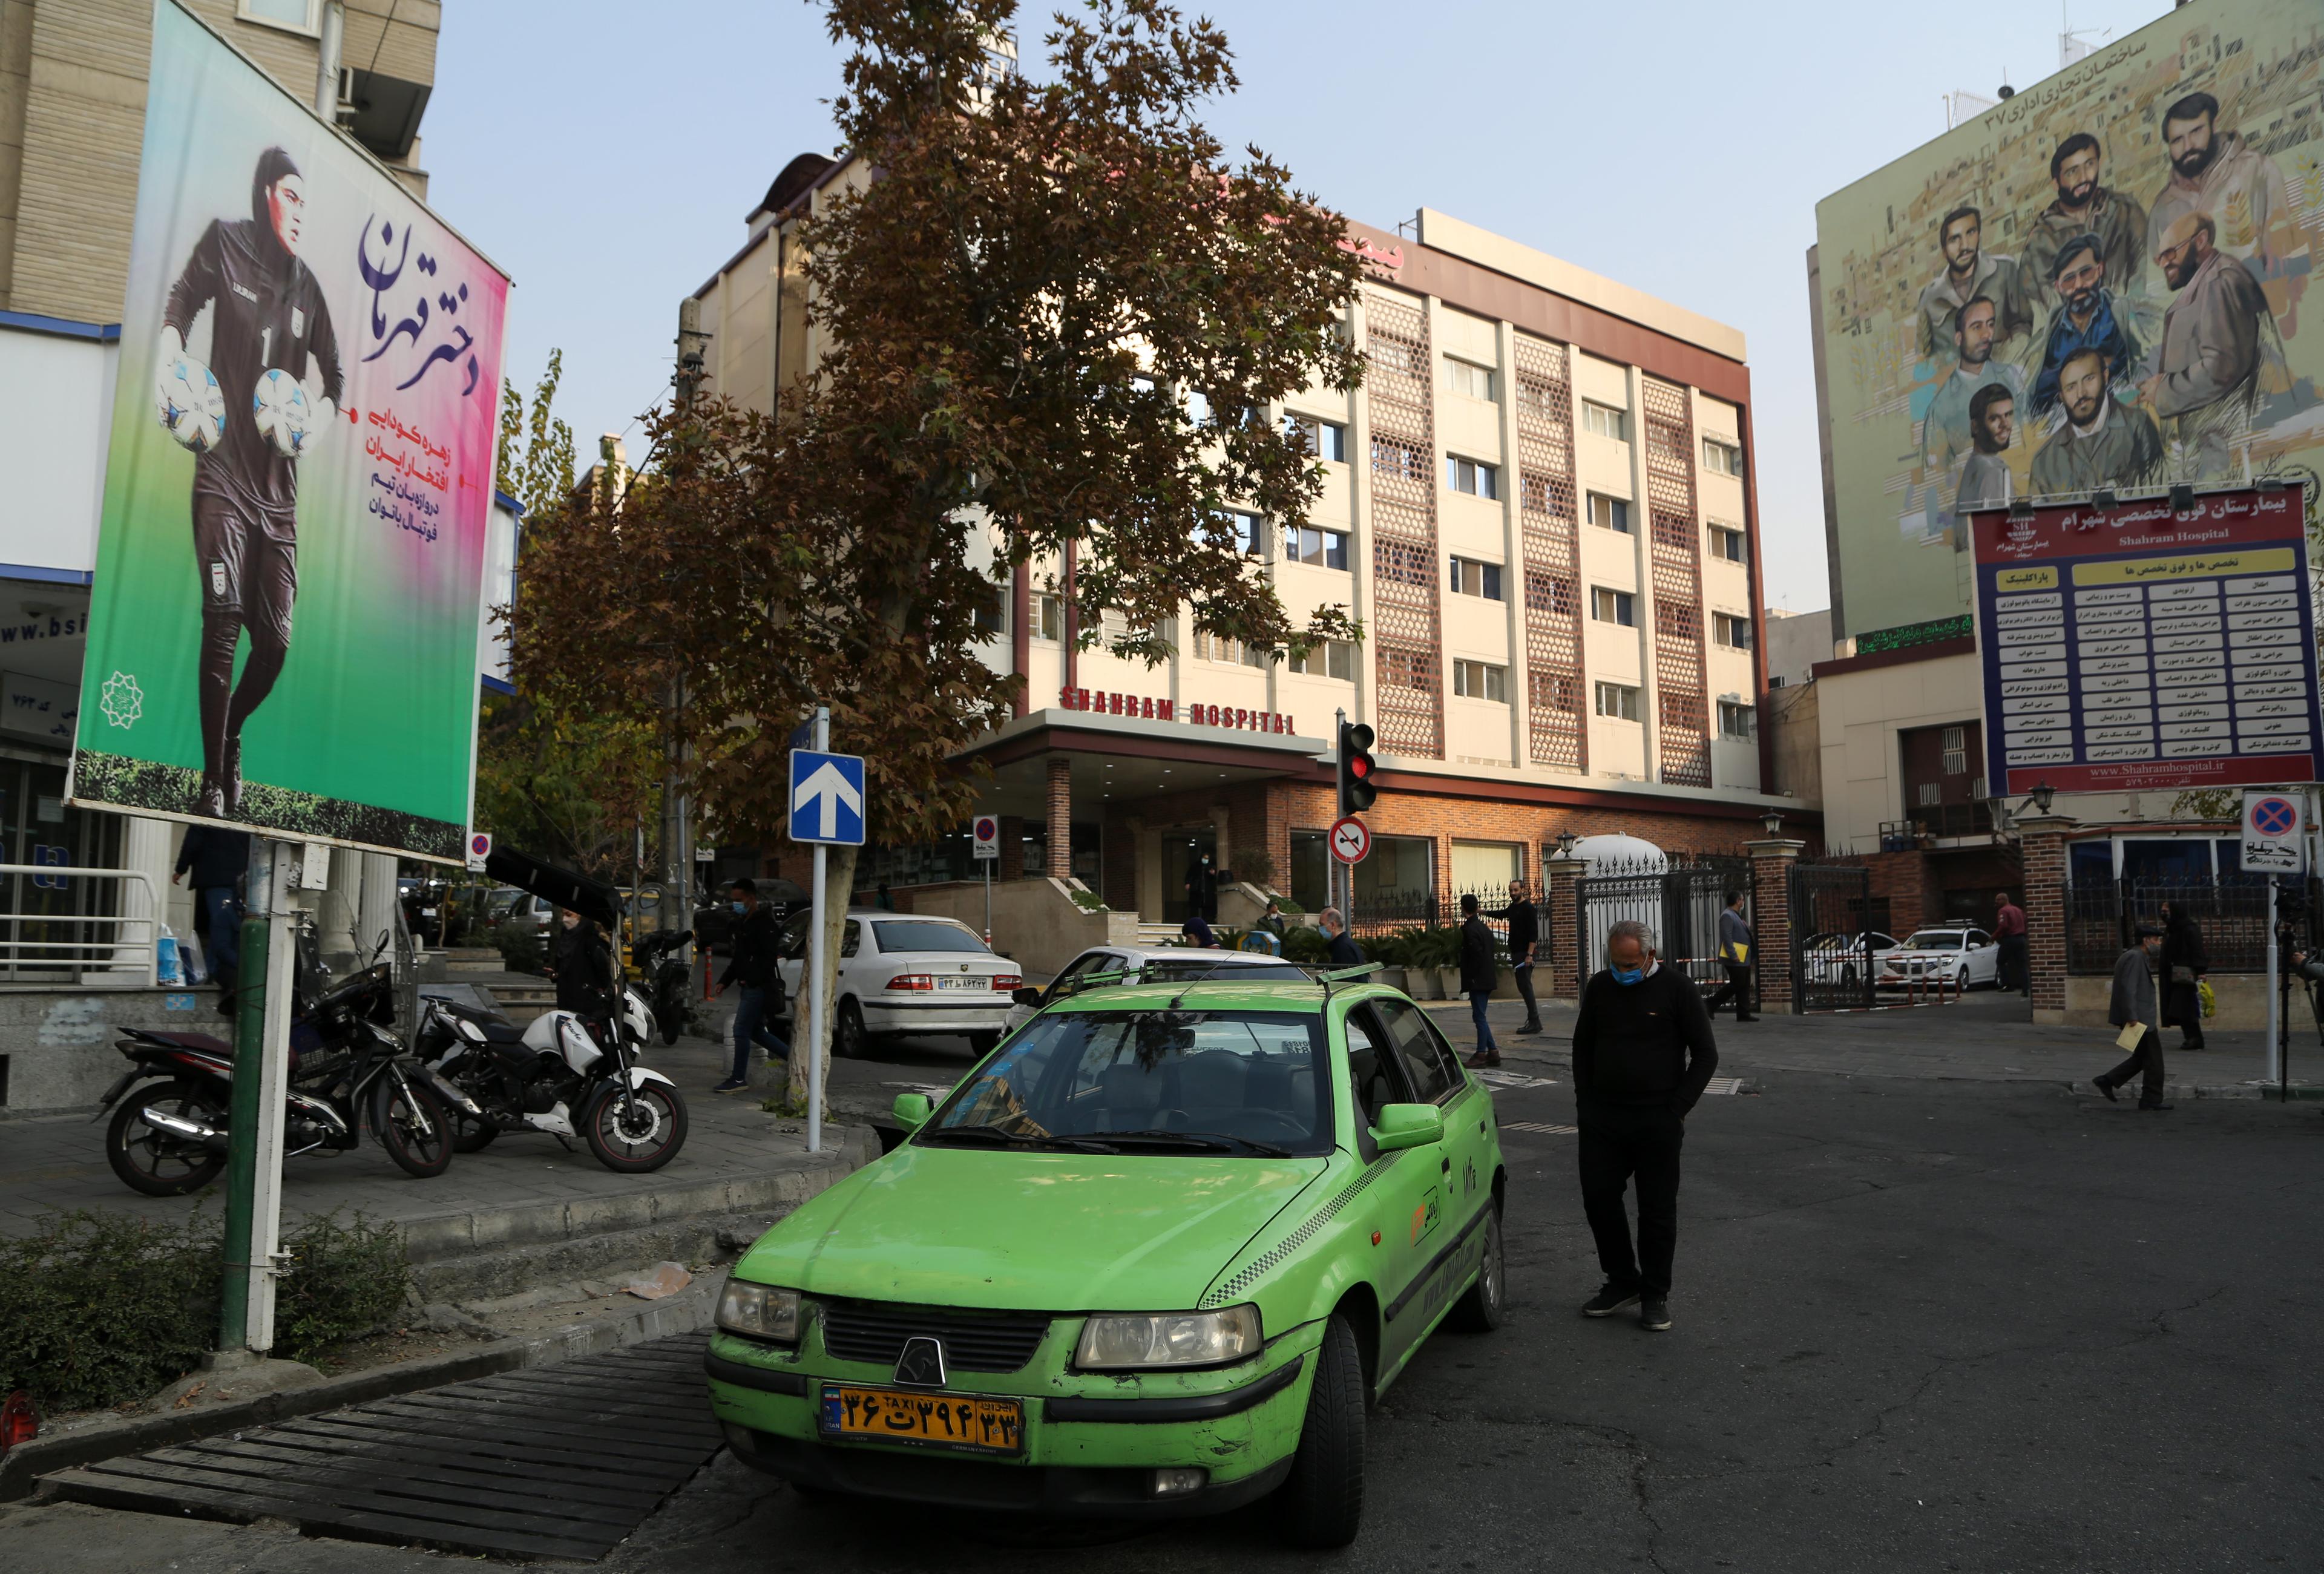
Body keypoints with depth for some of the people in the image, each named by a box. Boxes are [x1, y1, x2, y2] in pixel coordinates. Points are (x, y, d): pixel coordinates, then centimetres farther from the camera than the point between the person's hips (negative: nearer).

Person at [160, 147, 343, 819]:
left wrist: (317, 418, -2)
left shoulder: (308, 286, 14)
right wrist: (175, 377, -13)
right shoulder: (225, 242, 6)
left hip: (280, 486, 3)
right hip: (224, 474, -3)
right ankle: (212, 776, -4)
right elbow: (178, 310, 6)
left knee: (276, 638, -2)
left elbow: (335, 378, 19)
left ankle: (233, 734, 27)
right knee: (223, 620, -14)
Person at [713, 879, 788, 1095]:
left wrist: (751, 979, -24)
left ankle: (739, 1079, 2)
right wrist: (725, 980, 16)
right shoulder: (742, 922, 17)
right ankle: (793, 1057, 22)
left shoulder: (764, 922, -14)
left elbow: (769, 956, -21)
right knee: (755, 1031, 12)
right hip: (748, 986, 10)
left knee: (741, 1030, -6)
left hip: (759, 986, -10)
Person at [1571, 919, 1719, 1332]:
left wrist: (1677, 1109, -7)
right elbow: (1582, 1046, 16)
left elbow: (1705, 1054, -2)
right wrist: (1585, 1103, 8)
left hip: (1657, 1122, -4)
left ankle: (1655, 1295, 18)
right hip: (1601, 1118, 4)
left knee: (1658, 1208, 4)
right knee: (1599, 1198, 5)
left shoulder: (1677, 988, -5)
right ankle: (1622, 1281, 24)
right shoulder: (1599, 986, 6)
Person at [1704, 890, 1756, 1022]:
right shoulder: (1727, 916, -14)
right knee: (1736, 984, -9)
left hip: (1743, 959, 10)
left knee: (1744, 986, 9)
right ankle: (1710, 1005, -2)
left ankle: (1744, 1014, 11)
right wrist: (1733, 955, -25)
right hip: (1735, 959, -10)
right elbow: (1727, 937, -21)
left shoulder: (1737, 916, 18)